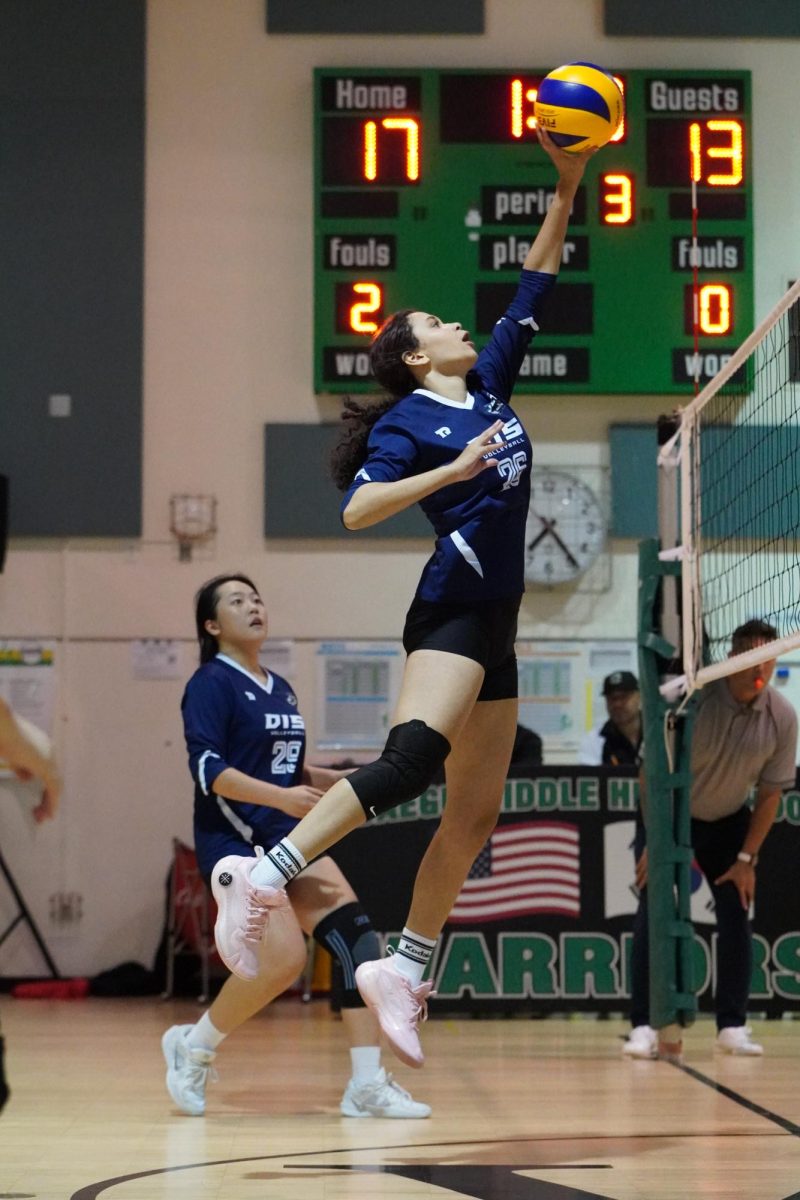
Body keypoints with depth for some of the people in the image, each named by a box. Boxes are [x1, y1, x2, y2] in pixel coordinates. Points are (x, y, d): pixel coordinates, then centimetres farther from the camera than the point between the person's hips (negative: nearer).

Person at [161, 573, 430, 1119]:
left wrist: (344, 780, 9)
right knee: (283, 958, -22)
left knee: (355, 934, -11)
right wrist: (281, 797, -27)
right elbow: (208, 768, -18)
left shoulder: (280, 689, 17)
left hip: (288, 838, 8)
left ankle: (368, 1084, -12)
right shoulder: (211, 683, -7)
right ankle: (193, 1048, 3)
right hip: (235, 840, -8)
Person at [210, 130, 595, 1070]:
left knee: (475, 815, 5)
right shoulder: (407, 420, -2)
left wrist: (566, 187, 14)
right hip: (453, 609, -8)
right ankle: (261, 877, -37)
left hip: (495, 622, 8)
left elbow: (534, 286, 21)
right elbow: (357, 510, -16)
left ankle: (405, 973, 9)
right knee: (415, 754, -31)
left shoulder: (488, 384, 18)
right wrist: (452, 470, -23)